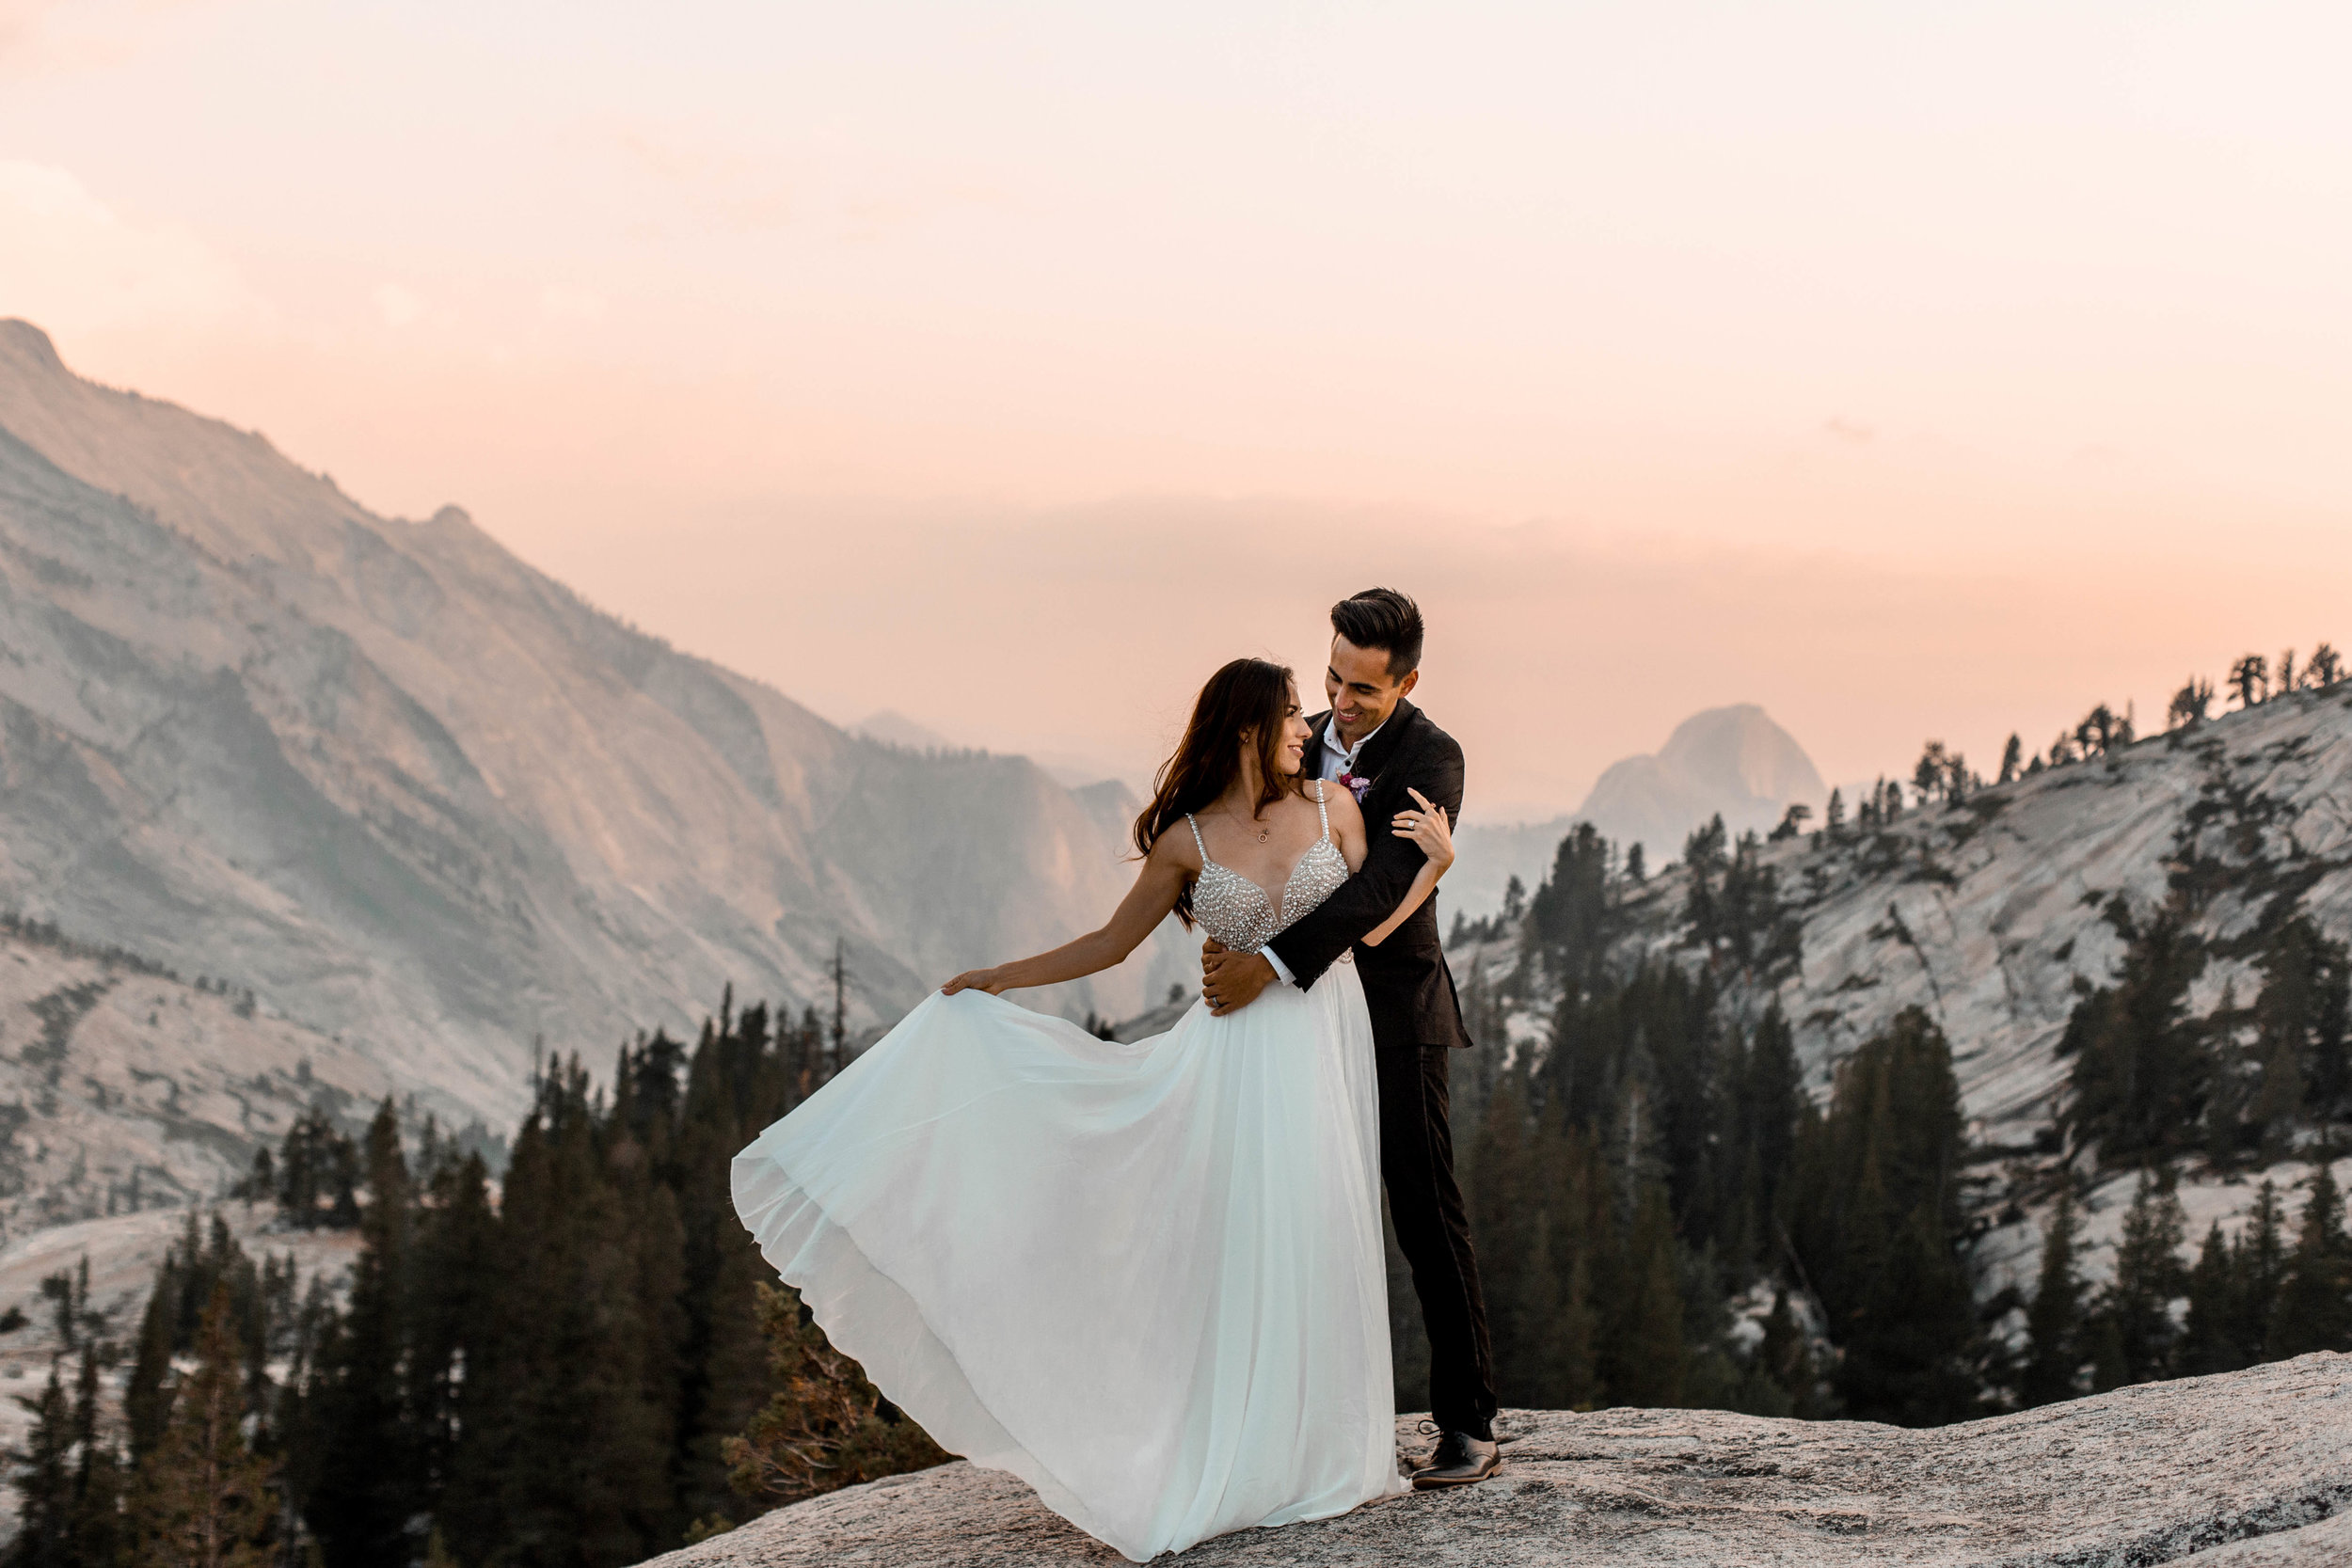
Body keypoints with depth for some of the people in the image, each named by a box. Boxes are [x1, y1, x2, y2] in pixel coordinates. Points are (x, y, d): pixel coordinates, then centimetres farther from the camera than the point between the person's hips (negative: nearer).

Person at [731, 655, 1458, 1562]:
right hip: (1236, 1053, -1)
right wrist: (996, 979, 6)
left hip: (1327, 1045, 2)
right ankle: (1236, 1458, 5)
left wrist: (1433, 863, -8)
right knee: (1240, 1242, -3)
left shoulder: (1333, 805, 3)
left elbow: (1369, 927, 3)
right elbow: (1110, 943, 9)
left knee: (1317, 1240, 2)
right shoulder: (1187, 841, 0)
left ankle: (1314, 1447, 14)